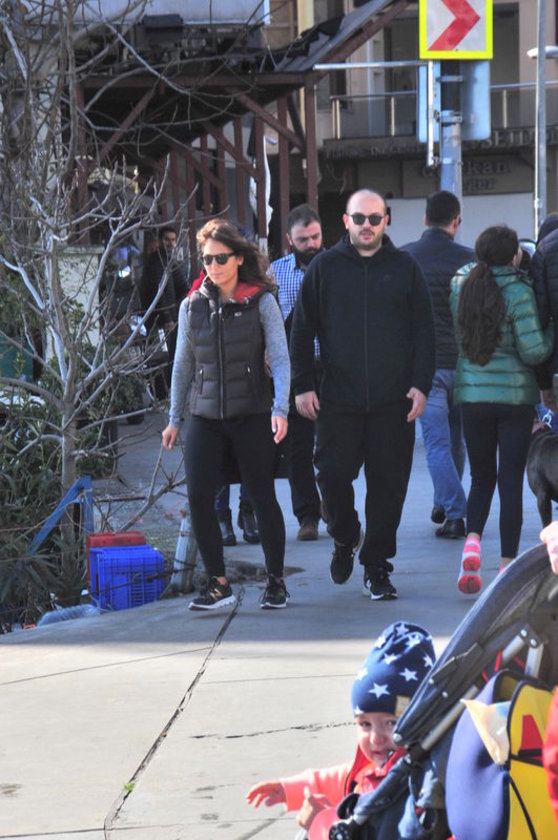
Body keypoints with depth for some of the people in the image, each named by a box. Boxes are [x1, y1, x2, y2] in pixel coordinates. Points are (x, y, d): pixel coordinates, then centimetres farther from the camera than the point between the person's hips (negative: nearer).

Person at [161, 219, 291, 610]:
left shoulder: (261, 302, -3)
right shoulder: (193, 305, 7)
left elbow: (280, 359, -8)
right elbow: (183, 365, 14)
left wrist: (281, 409, -20)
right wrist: (175, 418, 15)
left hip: (252, 414, -3)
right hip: (204, 416, 3)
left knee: (263, 496, 2)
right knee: (198, 496, -7)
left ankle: (276, 581, 15)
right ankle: (218, 584, 4)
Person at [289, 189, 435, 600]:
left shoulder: (405, 268, 6)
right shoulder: (325, 267, 6)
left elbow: (424, 330, 7)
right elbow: (302, 330, 7)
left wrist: (421, 384, -2)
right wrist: (303, 385, 0)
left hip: (394, 401, 0)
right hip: (338, 399, 0)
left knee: (388, 485, 2)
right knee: (333, 475, -2)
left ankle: (377, 566, 13)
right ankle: (345, 538, 27)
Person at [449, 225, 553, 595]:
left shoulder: (461, 284, -1)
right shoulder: (518, 292, -14)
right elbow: (533, 351, -14)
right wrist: (552, 332, 4)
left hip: (472, 394, 3)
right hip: (515, 395, -3)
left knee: (482, 476, 15)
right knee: (511, 480, 4)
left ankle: (473, 540, -11)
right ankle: (509, 564, 3)